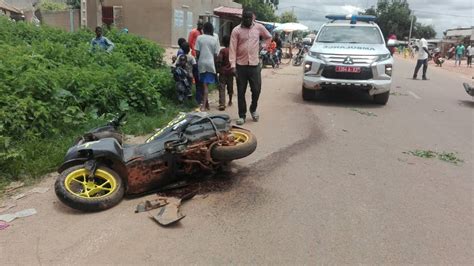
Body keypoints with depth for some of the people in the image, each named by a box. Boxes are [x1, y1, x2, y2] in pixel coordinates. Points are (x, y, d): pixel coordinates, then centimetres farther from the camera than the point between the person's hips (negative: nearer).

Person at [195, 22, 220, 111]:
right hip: (210, 64, 0)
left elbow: (197, 52, -3)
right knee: (206, 84, 1)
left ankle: (205, 103, 18)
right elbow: (216, 54, 0)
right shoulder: (215, 39, 0)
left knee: (203, 84, 11)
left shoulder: (199, 38, -1)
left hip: (201, 63, 0)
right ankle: (204, 104, -6)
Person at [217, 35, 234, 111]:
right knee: (230, 87, 19)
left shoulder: (222, 50, -10)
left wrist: (219, 68, -4)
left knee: (222, 88, -7)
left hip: (223, 72, -4)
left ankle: (222, 104, -21)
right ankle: (230, 101, 37)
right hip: (231, 71, 4)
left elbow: (219, 60, -19)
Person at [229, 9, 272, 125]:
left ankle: (253, 109, 31)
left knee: (256, 90, 4)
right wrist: (233, 65, -14)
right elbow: (232, 49, -7)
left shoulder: (259, 27, 4)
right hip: (241, 65, -1)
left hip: (255, 65, 1)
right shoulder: (236, 30, -3)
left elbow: (268, 37, 22)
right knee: (241, 92, 5)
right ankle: (242, 115, 16)